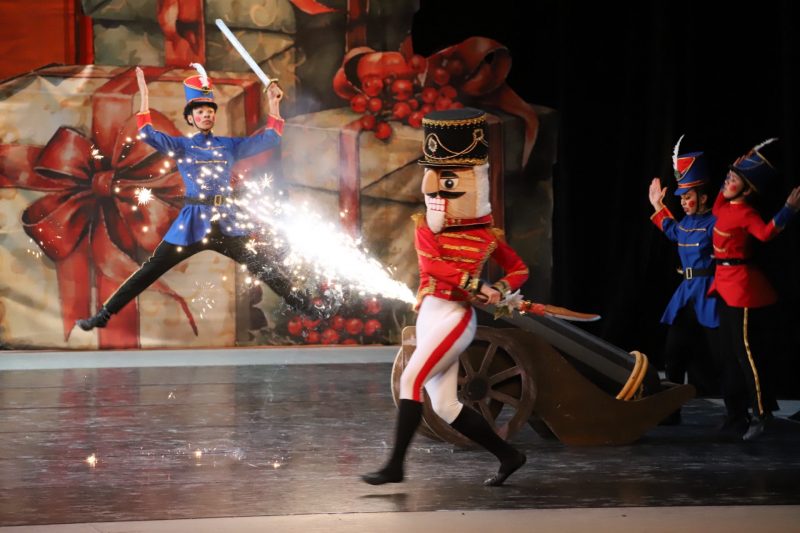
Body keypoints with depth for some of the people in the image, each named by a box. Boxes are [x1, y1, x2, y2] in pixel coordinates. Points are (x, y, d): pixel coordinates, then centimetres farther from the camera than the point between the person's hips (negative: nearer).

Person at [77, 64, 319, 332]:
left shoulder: (230, 146, 11)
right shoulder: (181, 146, 6)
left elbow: (269, 138, 12)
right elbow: (148, 135, -7)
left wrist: (273, 104, 3)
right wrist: (144, 96, -13)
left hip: (227, 221, 2)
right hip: (192, 223, -2)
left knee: (266, 267, 2)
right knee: (150, 270, -4)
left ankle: (304, 306, 15)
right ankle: (104, 314, -1)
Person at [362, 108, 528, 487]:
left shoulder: (487, 236, 0)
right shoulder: (426, 229, 7)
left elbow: (519, 270, 12)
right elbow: (429, 263, -13)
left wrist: (501, 290, -8)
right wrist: (474, 283, -23)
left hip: (455, 316, -6)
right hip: (429, 315, 6)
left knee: (411, 380, -16)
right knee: (445, 405, 7)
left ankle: (395, 465, -14)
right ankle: (508, 456, 19)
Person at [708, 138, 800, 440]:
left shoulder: (745, 213, -16)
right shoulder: (725, 207, 10)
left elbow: (766, 232, -34)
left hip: (742, 287, -10)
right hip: (728, 287, 10)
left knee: (747, 351, -9)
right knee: (731, 352, 14)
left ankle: (762, 414, -5)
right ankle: (736, 414, 22)